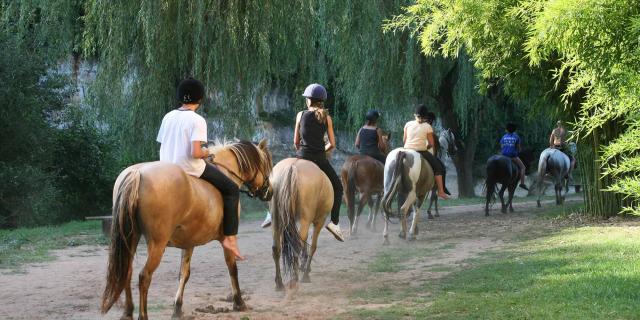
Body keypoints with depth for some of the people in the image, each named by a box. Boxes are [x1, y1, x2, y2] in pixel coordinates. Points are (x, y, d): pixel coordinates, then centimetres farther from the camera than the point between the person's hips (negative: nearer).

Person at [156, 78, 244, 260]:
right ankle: (230, 238, -3)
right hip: (189, 168, -7)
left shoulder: (168, 117, 6)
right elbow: (195, 153, -22)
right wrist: (206, 153, -2)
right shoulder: (197, 120, -13)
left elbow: (161, 147, 8)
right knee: (231, 189, 6)